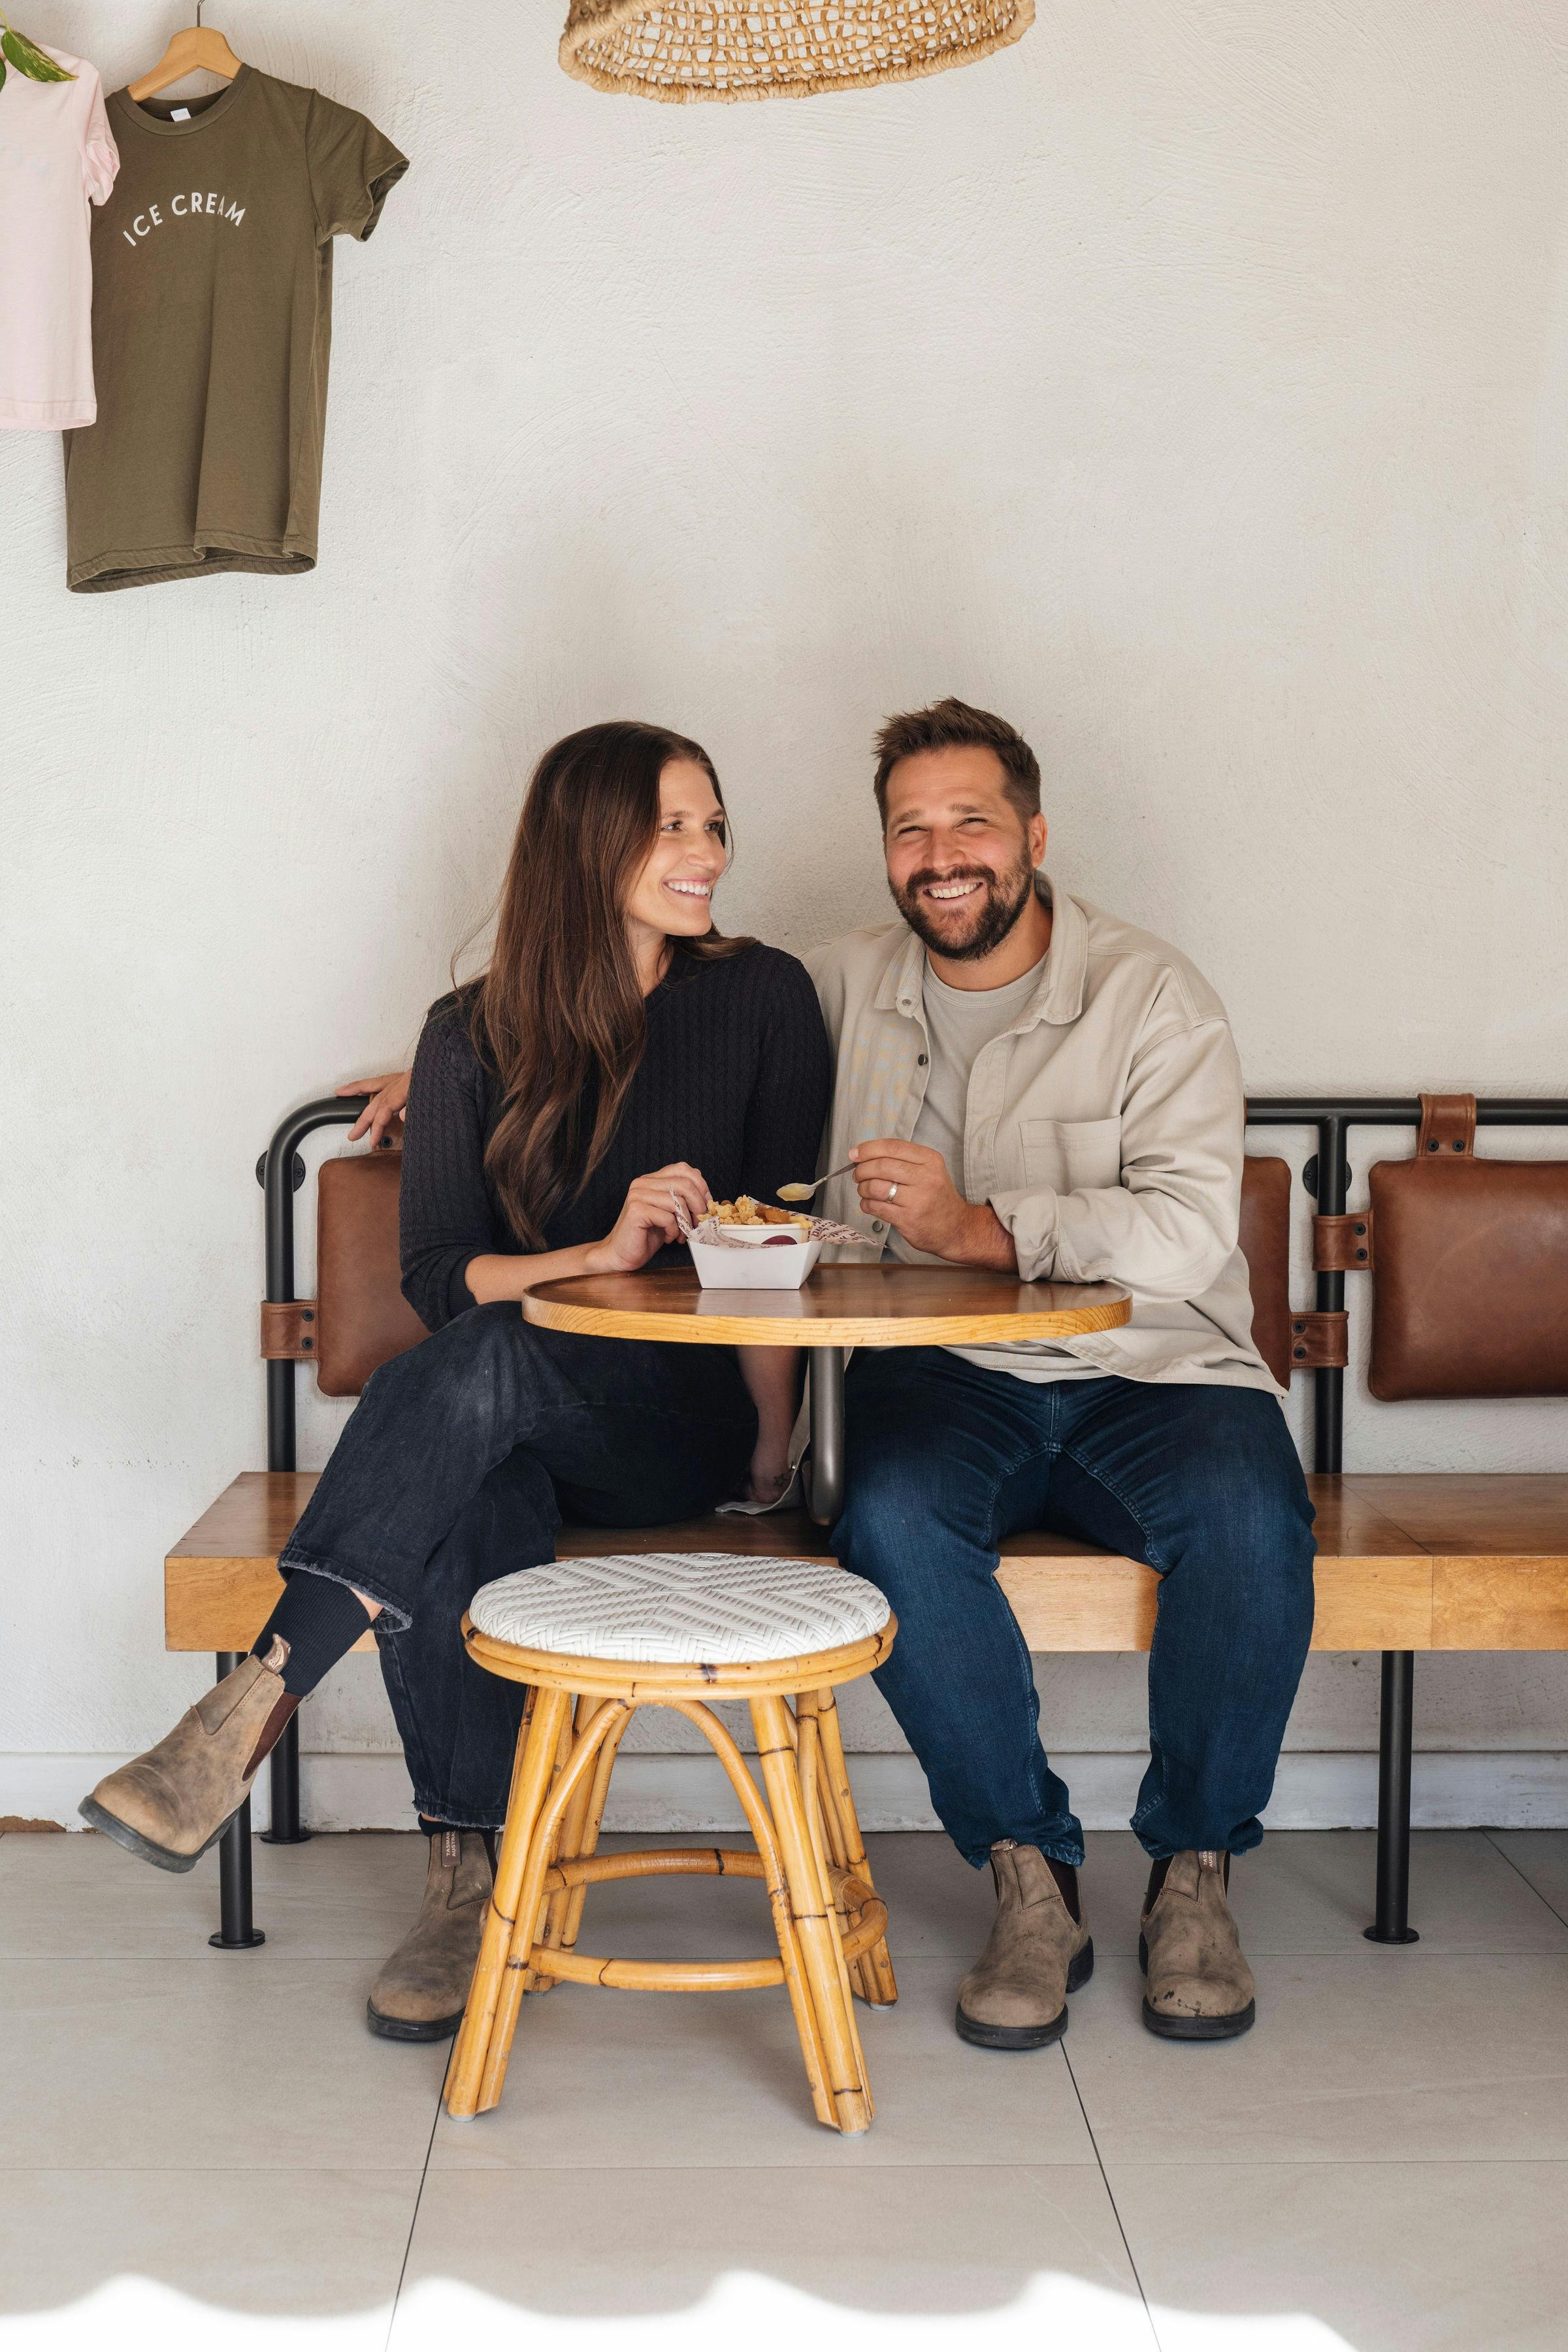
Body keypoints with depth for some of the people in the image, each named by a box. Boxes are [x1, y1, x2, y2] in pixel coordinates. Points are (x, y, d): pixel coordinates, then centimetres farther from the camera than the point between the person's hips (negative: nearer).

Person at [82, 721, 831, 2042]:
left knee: (478, 1364, -34)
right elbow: (436, 1273, 0)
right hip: (511, 1418, 2)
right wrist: (600, 1254, -18)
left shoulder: (761, 999, 4)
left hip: (685, 1424, -2)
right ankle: (471, 1878, -25)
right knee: (462, 1506, -35)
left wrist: (771, 1445, -6)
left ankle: (257, 1704, -39)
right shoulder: (478, 1037, 7)